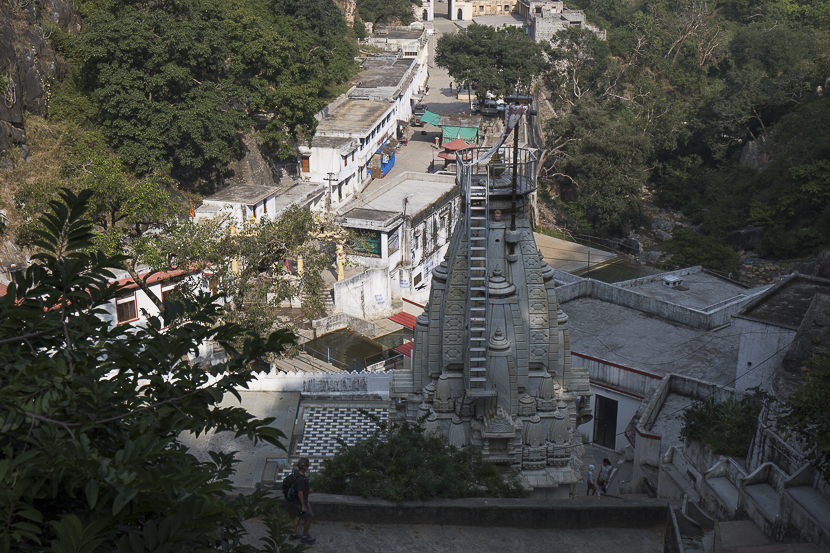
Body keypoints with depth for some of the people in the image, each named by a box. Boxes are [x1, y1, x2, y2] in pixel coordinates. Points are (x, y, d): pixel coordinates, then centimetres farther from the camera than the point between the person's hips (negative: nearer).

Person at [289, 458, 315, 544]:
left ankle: (294, 534, 36)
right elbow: (300, 493, -28)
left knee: (299, 515, 24)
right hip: (301, 501, -9)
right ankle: (304, 536, 20)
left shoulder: (297, 473, -2)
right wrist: (303, 506, -21)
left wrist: (308, 490, 15)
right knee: (309, 517, 6)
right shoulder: (300, 479, -32)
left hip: (296, 501, 9)